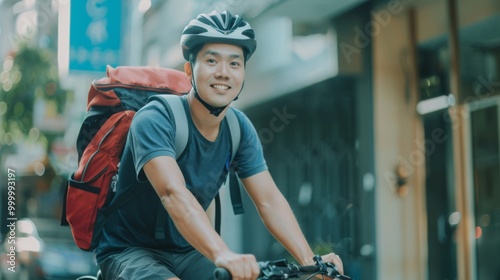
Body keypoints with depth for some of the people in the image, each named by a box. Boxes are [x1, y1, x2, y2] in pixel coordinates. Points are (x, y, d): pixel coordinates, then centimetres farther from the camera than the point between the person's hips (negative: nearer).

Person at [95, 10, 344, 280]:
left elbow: (269, 200, -8)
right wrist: (223, 254, -53)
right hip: (129, 251, -6)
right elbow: (174, 194, -38)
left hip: (188, 253, 7)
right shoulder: (155, 120, -23)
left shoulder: (239, 128, -4)